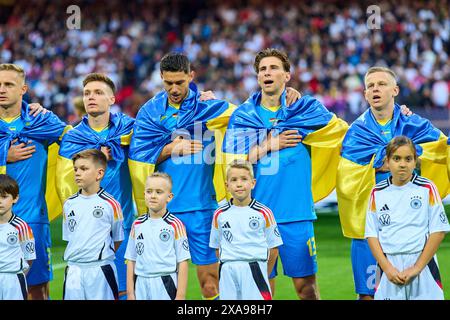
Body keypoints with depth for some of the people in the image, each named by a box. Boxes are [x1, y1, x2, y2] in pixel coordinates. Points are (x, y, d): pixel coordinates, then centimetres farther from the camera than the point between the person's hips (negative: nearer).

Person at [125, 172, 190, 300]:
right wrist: (130, 293, 6)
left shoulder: (175, 225, -4)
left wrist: (180, 296, -9)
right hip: (141, 284, 4)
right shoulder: (137, 224, 8)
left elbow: (182, 262, -5)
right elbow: (131, 260, 10)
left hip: (165, 284, -4)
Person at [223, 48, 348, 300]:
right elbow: (232, 161, -1)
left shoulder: (305, 108, 5)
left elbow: (343, 129, 3)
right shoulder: (242, 115, 8)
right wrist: (268, 145, -5)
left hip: (296, 214, -1)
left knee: (305, 284, -1)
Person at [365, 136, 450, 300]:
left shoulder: (427, 189, -1)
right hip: (389, 265, 2)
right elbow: (371, 234, 5)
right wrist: (387, 268, -7)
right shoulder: (377, 192, 6)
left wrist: (416, 268, -9)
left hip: (422, 263, -2)